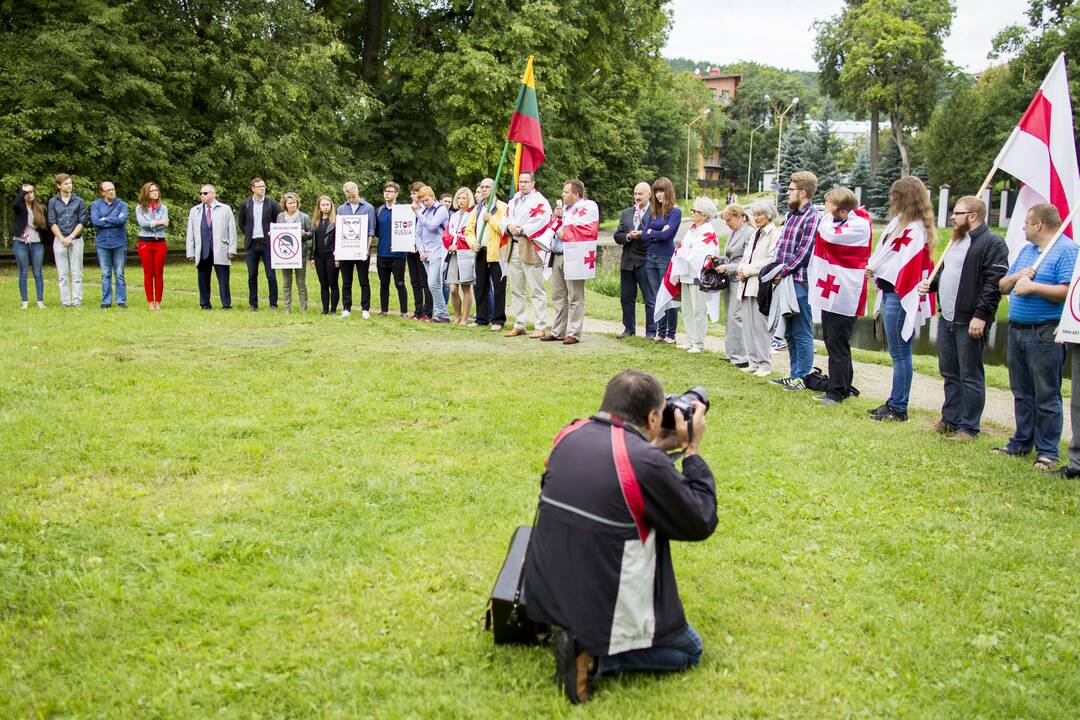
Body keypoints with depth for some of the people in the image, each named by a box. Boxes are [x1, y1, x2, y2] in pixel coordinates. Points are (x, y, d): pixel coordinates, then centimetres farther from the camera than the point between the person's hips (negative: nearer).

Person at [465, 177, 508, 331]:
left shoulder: (502, 207, -3)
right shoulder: (477, 209, 18)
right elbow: (469, 230, 17)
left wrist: (490, 219, -15)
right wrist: (472, 243, -1)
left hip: (496, 253, -7)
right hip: (480, 252, 7)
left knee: (498, 288, -4)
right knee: (480, 287, 10)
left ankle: (498, 320, 2)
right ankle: (482, 319, 18)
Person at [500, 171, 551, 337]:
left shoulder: (540, 201, -2)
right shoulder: (513, 201, 20)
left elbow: (540, 221, -16)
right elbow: (505, 218, 14)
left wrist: (521, 229, -14)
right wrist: (509, 225, -8)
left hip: (530, 249, -7)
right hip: (513, 248, 7)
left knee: (536, 290, -7)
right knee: (516, 290, 10)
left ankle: (540, 327, -5)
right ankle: (518, 326, 17)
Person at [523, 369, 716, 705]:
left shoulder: (569, 435, -2)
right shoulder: (647, 463, -22)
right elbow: (701, 523, -8)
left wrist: (664, 446, 14)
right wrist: (692, 449, -2)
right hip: (603, 608, -7)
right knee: (689, 649, 18)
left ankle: (575, 633, 12)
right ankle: (593, 656, -4)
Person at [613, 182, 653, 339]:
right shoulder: (625, 213, 14)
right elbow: (617, 236, 10)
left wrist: (641, 235, -19)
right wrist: (628, 236, -10)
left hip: (645, 262, -5)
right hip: (627, 261, 5)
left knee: (650, 299, -1)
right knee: (626, 297, 12)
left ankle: (651, 331, 8)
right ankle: (629, 328, 24)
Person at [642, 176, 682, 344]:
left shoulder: (675, 212, -6)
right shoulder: (653, 211, 12)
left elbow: (666, 234, -16)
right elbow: (645, 235, 4)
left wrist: (652, 232, -1)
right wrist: (659, 233, -11)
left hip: (666, 258, -6)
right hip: (650, 258, 6)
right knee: (656, 298, 10)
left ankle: (671, 334, 4)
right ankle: (660, 332, 16)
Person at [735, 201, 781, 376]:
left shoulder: (775, 234, -6)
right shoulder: (755, 234, 21)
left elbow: (771, 261, -15)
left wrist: (747, 270, -11)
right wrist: (740, 270, 3)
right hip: (747, 285, 8)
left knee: (760, 326, -8)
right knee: (748, 326, 7)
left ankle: (765, 365, -3)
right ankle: (754, 361, 14)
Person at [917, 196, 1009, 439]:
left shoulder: (992, 243, -12)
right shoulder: (957, 241, 18)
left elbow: (994, 283, -19)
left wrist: (981, 315, -23)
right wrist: (930, 284, 10)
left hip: (970, 322, -9)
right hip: (946, 319, 9)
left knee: (970, 376, -1)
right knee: (950, 373, 16)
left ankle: (969, 427, 5)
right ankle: (950, 420, 26)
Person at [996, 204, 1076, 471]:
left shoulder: (1067, 250, -8)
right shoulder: (1026, 250, 18)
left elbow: (1068, 291, -20)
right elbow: (1002, 286, 16)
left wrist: (1032, 286, -18)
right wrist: (1017, 276, -3)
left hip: (1045, 335, -8)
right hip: (1017, 331, 8)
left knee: (1046, 396, -2)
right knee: (1022, 393, 14)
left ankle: (1047, 451, 4)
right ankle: (1022, 442, 24)